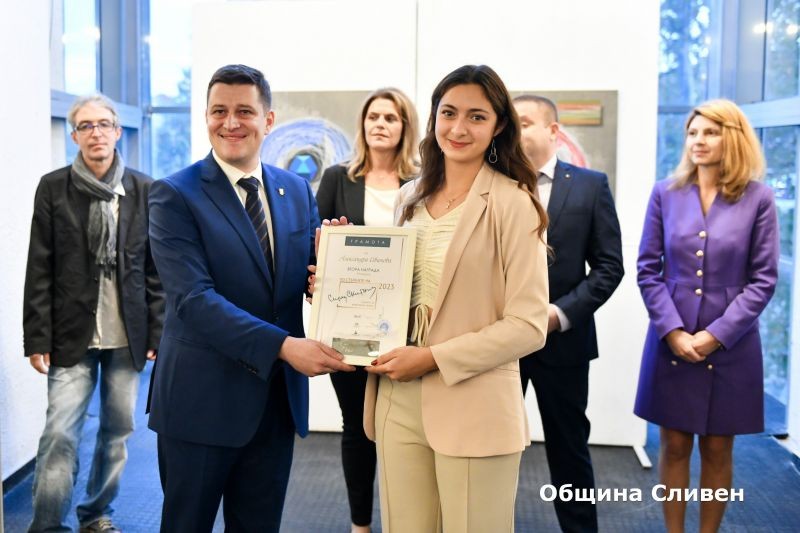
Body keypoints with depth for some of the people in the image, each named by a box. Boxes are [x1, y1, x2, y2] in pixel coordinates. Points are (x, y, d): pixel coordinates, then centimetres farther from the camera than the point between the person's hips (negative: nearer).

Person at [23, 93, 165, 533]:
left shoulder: (144, 190, 3)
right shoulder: (53, 187, 1)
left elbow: (156, 269, 4)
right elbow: (39, 269, 0)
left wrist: (158, 332, 1)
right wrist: (37, 338, -4)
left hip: (128, 335, 2)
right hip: (72, 333, -1)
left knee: (118, 430, 10)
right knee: (59, 433, -5)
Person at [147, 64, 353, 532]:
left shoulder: (298, 190, 7)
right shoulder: (175, 195, -9)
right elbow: (194, 298, -19)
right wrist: (283, 345, -28)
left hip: (280, 398, 5)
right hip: (203, 400, -4)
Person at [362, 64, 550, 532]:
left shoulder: (513, 203, -9)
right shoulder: (411, 197, 10)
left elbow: (528, 327, -13)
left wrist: (433, 358, -17)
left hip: (474, 412, -5)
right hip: (398, 402, 5)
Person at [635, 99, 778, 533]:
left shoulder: (758, 199, -3)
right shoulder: (665, 194, 2)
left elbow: (763, 279, -4)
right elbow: (647, 270, 1)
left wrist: (715, 335, -11)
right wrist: (673, 331, -10)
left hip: (730, 346, -1)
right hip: (671, 342, 1)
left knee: (717, 450, 11)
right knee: (674, 445, 9)